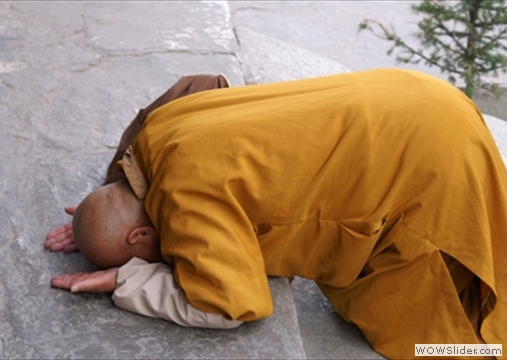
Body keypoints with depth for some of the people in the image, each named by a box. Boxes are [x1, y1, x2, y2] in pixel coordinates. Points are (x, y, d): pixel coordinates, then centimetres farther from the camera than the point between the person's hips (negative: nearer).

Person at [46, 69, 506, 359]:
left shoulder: (189, 197, -27)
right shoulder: (160, 130, -2)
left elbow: (230, 305, -23)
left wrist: (124, 281, -15)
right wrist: (101, 218, 5)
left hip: (431, 160, -8)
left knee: (405, 323, 8)